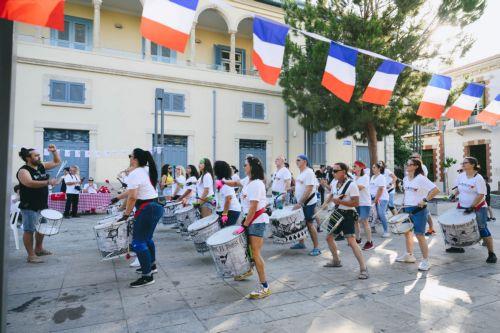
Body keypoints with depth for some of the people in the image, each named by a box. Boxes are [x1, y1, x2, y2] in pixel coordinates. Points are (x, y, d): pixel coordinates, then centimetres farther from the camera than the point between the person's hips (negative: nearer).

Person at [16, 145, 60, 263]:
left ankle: (38, 249, 36)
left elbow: (57, 162, 17)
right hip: (29, 206, -8)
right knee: (29, 230, 0)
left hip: (43, 205, 8)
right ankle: (31, 255, 8)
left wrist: (54, 151, 1)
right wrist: (48, 182, -40)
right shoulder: (23, 171, -15)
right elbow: (30, 183, -32)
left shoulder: (42, 166, 8)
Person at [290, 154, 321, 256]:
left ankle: (316, 248, 1)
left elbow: (308, 190, -23)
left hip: (308, 203, -9)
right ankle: (301, 243, 28)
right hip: (301, 202, 9)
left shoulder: (308, 172, -16)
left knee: (309, 224, -7)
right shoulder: (301, 173, 13)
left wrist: (300, 203, -23)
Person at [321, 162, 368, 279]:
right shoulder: (334, 182, 3)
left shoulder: (351, 185, -20)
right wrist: (326, 202, 8)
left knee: (351, 241, -18)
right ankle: (336, 261, 36)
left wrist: (339, 201, -27)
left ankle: (363, 268, -9)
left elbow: (356, 203, -23)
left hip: (348, 214, -8)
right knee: (329, 238, 16)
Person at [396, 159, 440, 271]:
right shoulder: (405, 179, 9)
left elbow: (435, 190, -19)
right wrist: (403, 204, 15)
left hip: (418, 210, -8)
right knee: (407, 232, 17)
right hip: (407, 209, 8)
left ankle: (425, 261, 6)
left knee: (419, 235, -5)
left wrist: (425, 200, -21)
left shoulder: (421, 178, -13)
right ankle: (409, 255, 33)